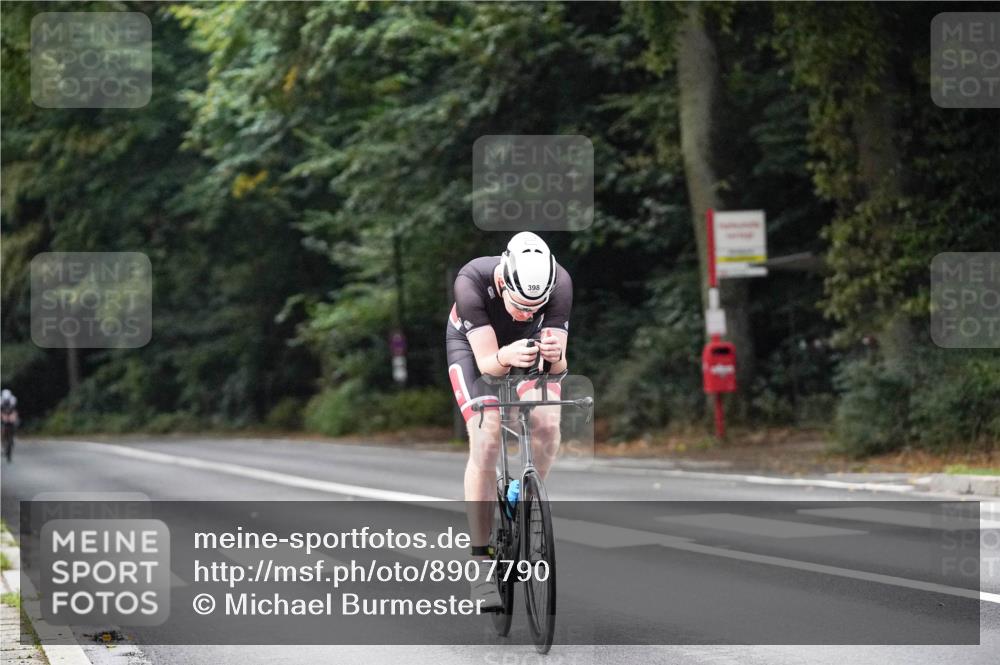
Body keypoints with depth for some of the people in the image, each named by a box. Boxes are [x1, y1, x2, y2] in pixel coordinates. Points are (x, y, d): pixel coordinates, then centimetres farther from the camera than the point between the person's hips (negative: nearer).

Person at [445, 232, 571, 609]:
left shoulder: (559, 284, -33)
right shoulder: (472, 281, -38)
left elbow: (557, 365, -31)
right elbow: (485, 361, -37)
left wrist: (555, 356, -55)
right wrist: (504, 358, -59)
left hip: (529, 344, 2)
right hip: (473, 346, -2)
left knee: (548, 425, -23)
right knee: (486, 440, -22)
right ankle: (482, 562, -17)